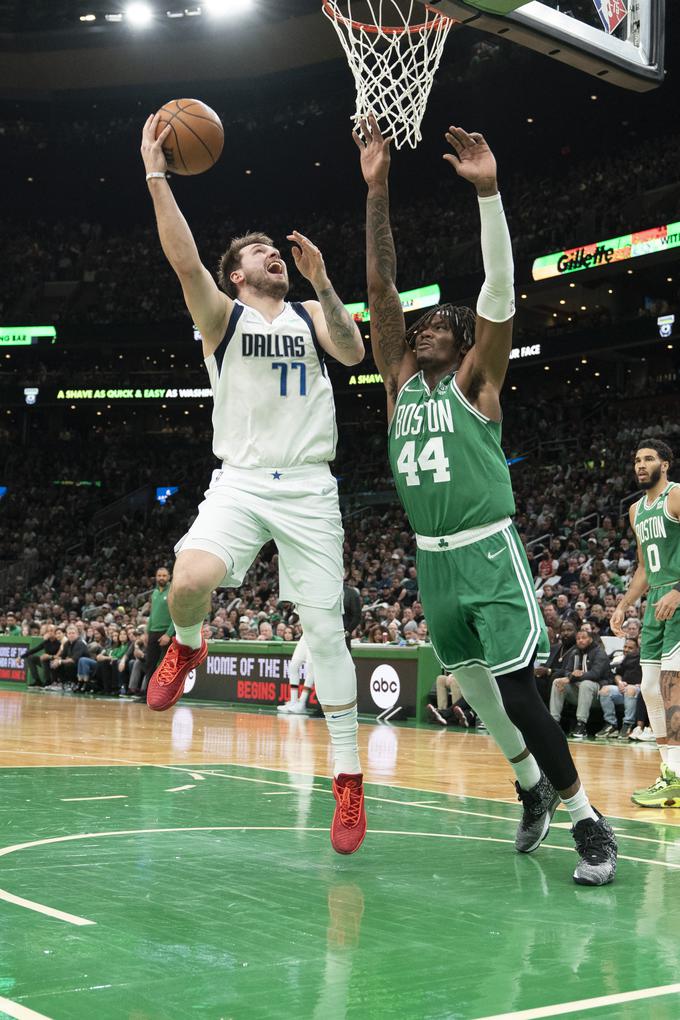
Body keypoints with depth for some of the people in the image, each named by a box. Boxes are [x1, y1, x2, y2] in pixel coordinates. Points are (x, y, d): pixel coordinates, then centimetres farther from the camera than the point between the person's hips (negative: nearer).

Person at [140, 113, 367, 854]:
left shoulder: (309, 315, 13)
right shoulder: (223, 315, 6)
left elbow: (353, 352, -6)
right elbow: (183, 259, -12)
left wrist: (322, 283, -14)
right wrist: (155, 173, -17)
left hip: (308, 488, 1)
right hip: (240, 483, -1)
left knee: (325, 628, -2)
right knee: (191, 581, -29)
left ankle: (348, 777, 7)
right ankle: (186, 649, 9)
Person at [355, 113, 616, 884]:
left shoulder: (476, 380, -1)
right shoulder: (401, 381, 10)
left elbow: (499, 290, -14)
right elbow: (380, 285, 4)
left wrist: (487, 192, -23)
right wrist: (377, 190, -3)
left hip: (487, 554, -6)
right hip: (432, 560, 6)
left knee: (517, 691, -12)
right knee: (475, 689, 14)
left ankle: (588, 821, 1)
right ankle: (533, 786, 35)